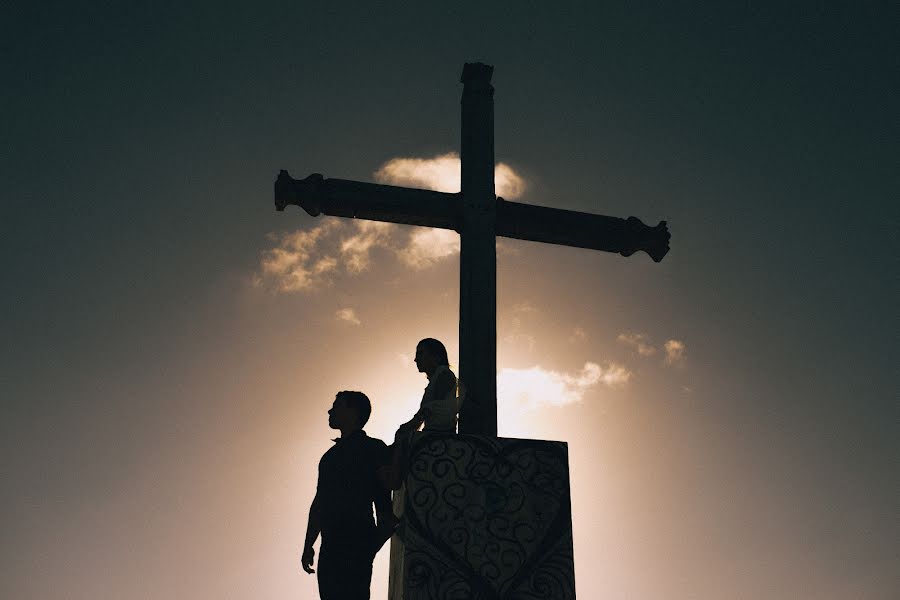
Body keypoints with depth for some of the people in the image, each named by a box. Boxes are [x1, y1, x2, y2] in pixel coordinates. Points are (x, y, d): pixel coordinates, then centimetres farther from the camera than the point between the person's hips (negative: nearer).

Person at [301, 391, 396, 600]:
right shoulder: (331, 454, 18)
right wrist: (308, 545, 19)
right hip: (330, 547, 7)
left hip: (357, 544, -7)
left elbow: (385, 502, -9)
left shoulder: (372, 449, -4)